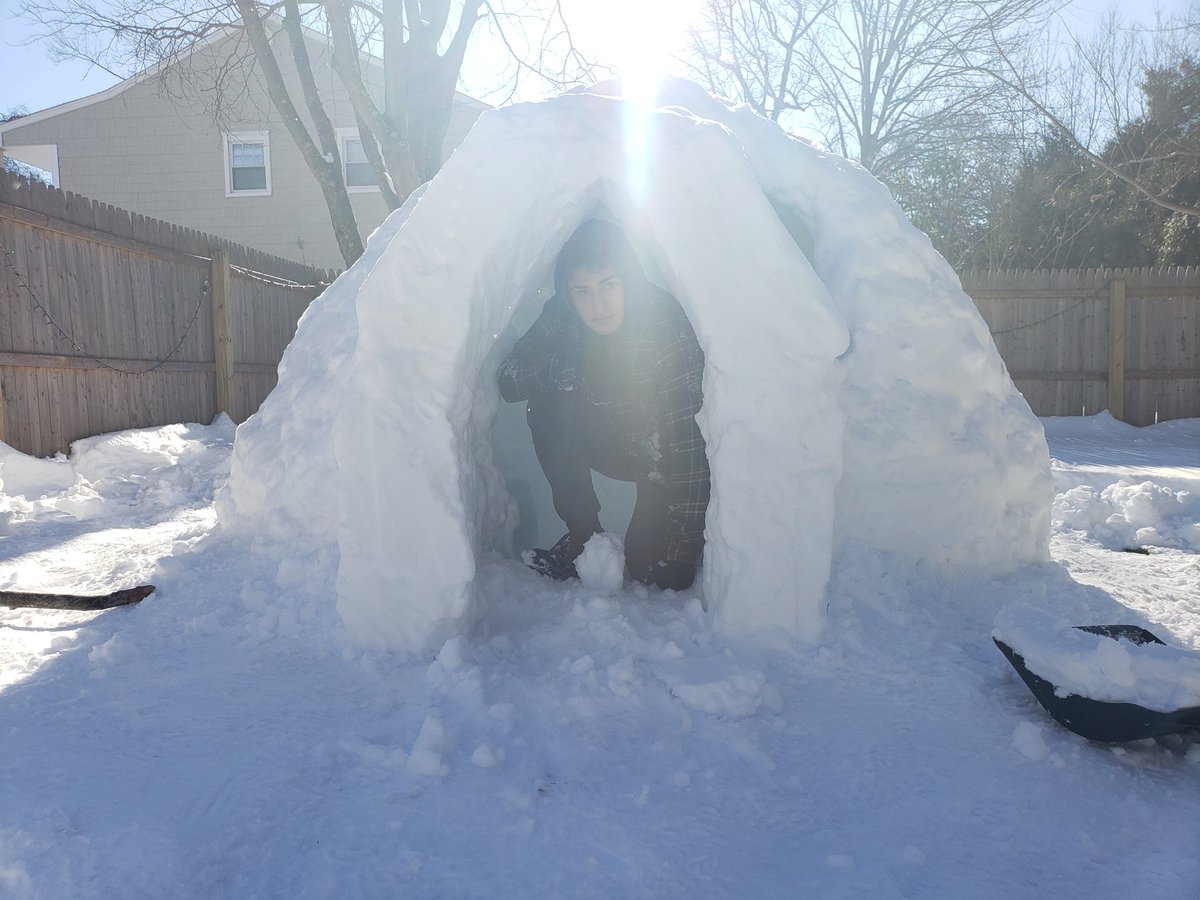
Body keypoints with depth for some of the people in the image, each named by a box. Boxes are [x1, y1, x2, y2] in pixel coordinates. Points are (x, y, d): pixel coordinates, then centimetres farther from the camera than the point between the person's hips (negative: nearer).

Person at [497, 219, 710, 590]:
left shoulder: (665, 325, -31)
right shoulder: (561, 317, -18)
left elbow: (686, 437, -33)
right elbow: (508, 381, -15)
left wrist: (681, 549, -33)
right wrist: (561, 369, -36)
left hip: (662, 456, -4)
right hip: (605, 445, 4)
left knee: (649, 567, -16)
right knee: (547, 401, -23)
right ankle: (582, 531, -8)